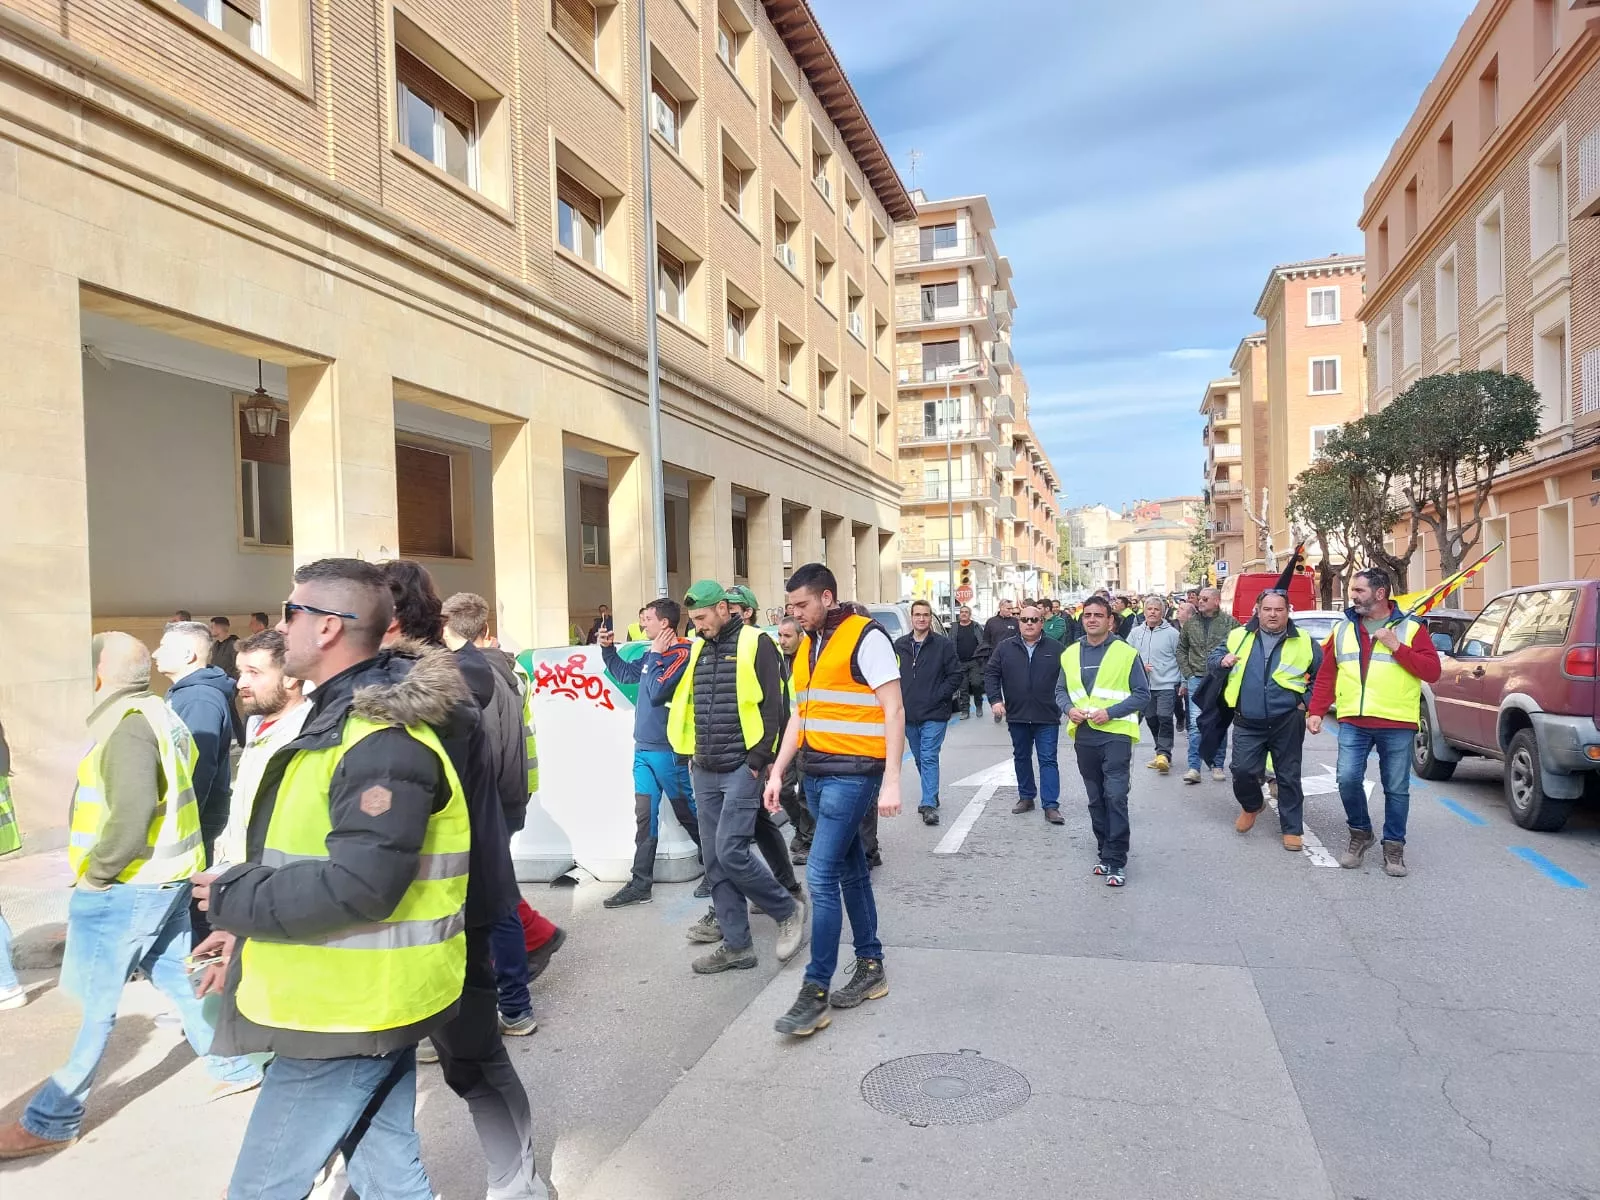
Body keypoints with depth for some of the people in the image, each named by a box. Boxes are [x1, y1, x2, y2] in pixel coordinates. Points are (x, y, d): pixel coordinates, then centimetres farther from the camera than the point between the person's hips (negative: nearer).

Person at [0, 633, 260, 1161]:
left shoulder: (128, 727, -21)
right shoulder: (160, 716, 9)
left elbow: (129, 821, -28)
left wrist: (93, 874, -14)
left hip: (130, 886, -9)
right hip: (167, 876, 9)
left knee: (97, 1005, 3)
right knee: (177, 977, 18)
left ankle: (52, 1121, 16)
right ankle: (237, 1066, 26)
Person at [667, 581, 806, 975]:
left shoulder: (755, 643, -6)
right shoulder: (699, 650, 13)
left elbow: (772, 706, -11)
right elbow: (685, 704, 22)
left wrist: (758, 760, -15)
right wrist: (693, 754, 13)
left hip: (741, 768, -7)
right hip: (705, 772, 7)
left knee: (731, 853, -12)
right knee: (714, 860, 6)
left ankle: (788, 910, 10)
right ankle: (736, 945, 15)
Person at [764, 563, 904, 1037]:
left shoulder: (866, 638, -11)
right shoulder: (807, 647, 14)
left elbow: (894, 712, -13)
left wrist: (891, 782, -18)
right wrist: (777, 773, 15)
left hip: (852, 773, -8)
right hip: (816, 772, 8)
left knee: (821, 875, -10)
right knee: (851, 871, 15)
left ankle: (816, 991, -1)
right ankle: (871, 967, 27)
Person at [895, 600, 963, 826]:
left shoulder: (943, 644, -4)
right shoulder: (900, 645, 7)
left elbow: (955, 674, -3)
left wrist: (938, 696, -10)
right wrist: (899, 699, 1)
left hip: (934, 714, -5)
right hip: (908, 714, 5)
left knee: (929, 758, -10)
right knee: (919, 758, 16)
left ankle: (929, 804, -9)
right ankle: (930, 797, 31)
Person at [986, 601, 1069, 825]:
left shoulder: (1056, 650, -1)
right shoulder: (1005, 648, 3)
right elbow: (991, 674, 5)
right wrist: (995, 700, -4)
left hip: (1047, 716, -3)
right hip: (1017, 715, 3)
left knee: (1048, 760, -2)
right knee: (1021, 757, 14)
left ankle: (1051, 805, 0)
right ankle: (1026, 797, 27)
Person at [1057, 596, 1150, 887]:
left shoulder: (1126, 653, -5)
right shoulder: (1070, 654, 8)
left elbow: (1142, 695, -5)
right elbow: (1061, 691, 15)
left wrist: (1110, 712, -16)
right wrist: (1070, 709, -6)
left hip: (1115, 734, -5)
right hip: (1083, 736, 5)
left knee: (1115, 796, -11)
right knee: (1096, 799, 14)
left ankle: (1115, 861, -3)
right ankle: (1105, 852, 27)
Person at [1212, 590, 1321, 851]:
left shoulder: (1304, 641, 2)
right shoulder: (1239, 636, 4)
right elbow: (1215, 656, 15)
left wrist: (1307, 700, -1)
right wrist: (1222, 660, -8)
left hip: (1287, 722, -1)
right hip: (1248, 723, 1)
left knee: (1289, 776, 7)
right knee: (1242, 770, -4)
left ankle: (1292, 829, 20)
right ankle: (1251, 805, 28)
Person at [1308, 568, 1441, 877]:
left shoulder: (1410, 628, 1)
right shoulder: (1343, 629, 10)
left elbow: (1433, 671, -6)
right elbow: (1326, 675, 10)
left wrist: (1397, 647, -15)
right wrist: (1316, 711, 2)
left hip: (1397, 725, -2)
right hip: (1352, 723, 2)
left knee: (1396, 789, 5)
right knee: (1348, 779, -7)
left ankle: (1394, 845, 20)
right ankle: (1360, 833, 16)